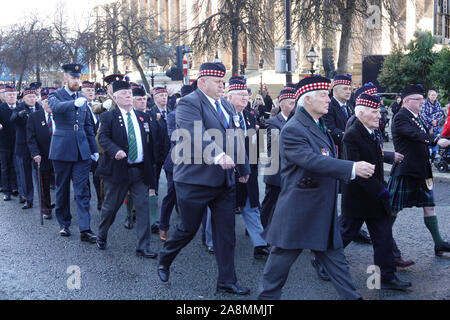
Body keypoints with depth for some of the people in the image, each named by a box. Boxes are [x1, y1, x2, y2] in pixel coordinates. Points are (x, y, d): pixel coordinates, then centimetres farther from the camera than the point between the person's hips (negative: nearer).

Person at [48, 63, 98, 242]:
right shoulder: (55, 96, -2)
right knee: (62, 189, 9)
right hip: (62, 150, -3)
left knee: (82, 191, -2)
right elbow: (56, 107, -28)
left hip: (82, 150, 3)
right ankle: (64, 224, 24)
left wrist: (94, 149, 14)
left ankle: (85, 230, -4)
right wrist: (74, 103, -47)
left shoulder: (82, 98, 12)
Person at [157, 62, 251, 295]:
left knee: (226, 233, 7)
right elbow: (197, 135, -28)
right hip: (195, 179, -7)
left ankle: (227, 282, 17)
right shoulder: (188, 104, -12)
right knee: (188, 229, 7)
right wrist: (218, 156, -42)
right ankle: (164, 261, 34)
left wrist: (243, 168, 25)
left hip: (224, 180, 7)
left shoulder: (227, 107, 14)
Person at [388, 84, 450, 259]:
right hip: (405, 172, -9)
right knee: (393, 209, 1)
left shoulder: (418, 117, 14)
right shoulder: (400, 118, -15)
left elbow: (424, 136, 19)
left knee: (429, 205, 9)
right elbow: (416, 135, -31)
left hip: (421, 171, 9)